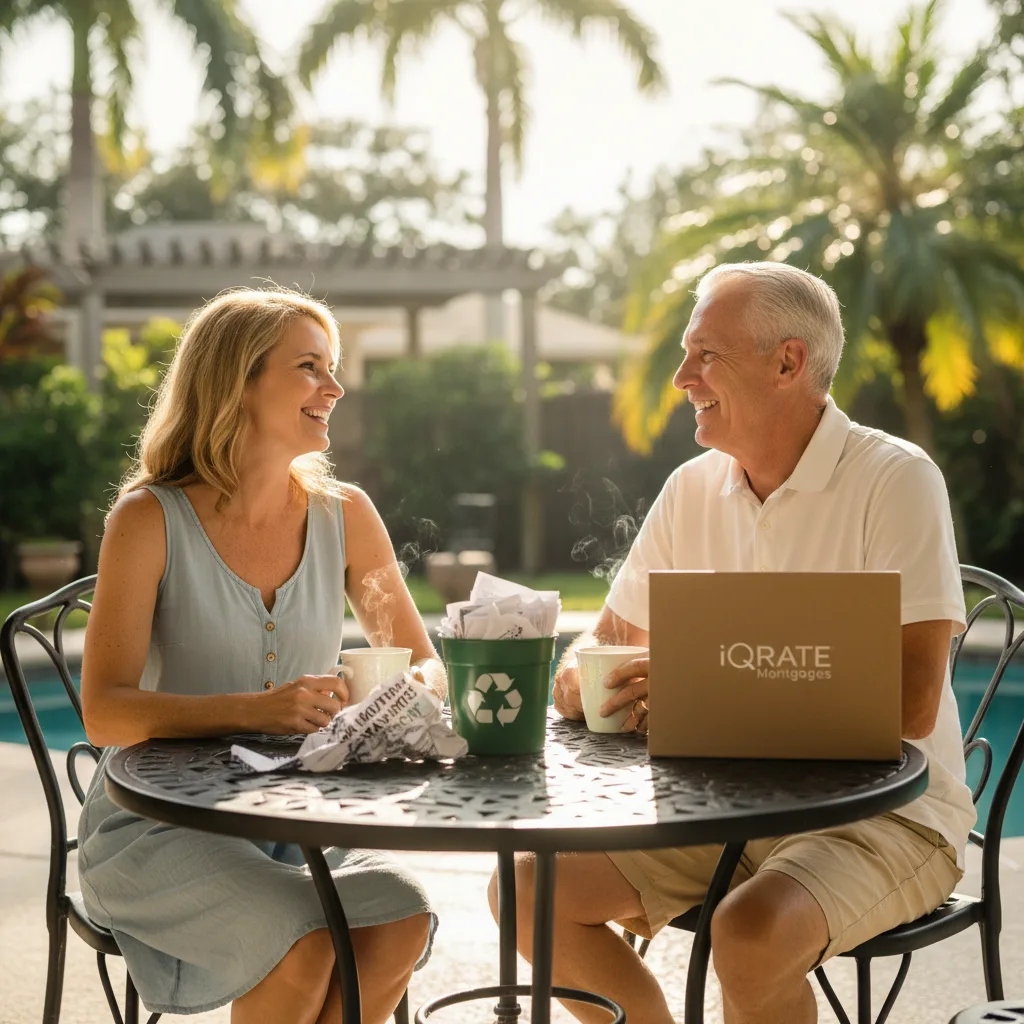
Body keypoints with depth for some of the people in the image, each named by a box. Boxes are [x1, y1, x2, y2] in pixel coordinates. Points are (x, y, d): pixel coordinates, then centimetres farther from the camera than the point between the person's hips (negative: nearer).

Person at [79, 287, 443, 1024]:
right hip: (155, 829, -4)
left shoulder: (344, 515, 4)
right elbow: (105, 713, -15)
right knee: (305, 945, -28)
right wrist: (257, 709, -30)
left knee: (401, 920, -24)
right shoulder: (152, 520, -8)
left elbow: (426, 666, 8)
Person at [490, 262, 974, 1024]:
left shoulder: (894, 480, -13)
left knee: (750, 933, -34)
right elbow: (612, 638, 14)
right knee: (527, 888, -6)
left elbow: (909, 704, -20)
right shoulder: (692, 489, 6)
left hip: (884, 811, -6)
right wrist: (578, 677, -10)